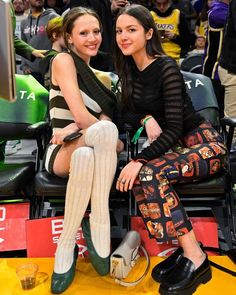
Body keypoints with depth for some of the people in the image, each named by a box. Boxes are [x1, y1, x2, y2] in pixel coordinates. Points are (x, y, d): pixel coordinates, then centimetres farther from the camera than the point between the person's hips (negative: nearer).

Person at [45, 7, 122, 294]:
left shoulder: (102, 77, 18)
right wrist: (116, 143, -10)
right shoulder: (63, 60, -2)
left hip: (91, 150, 4)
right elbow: (80, 115, -15)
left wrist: (74, 129, -18)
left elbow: (104, 119, 1)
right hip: (61, 152, -4)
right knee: (104, 130, -40)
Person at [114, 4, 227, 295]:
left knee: (148, 173, -32)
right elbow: (126, 111, 9)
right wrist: (147, 119, -13)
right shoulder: (129, 68, 4)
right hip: (172, 145, 6)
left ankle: (194, 258, -21)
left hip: (204, 143, -6)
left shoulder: (166, 67, -18)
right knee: (141, 175, -26)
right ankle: (185, 249, -16)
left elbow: (175, 128, -23)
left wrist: (139, 159, -33)